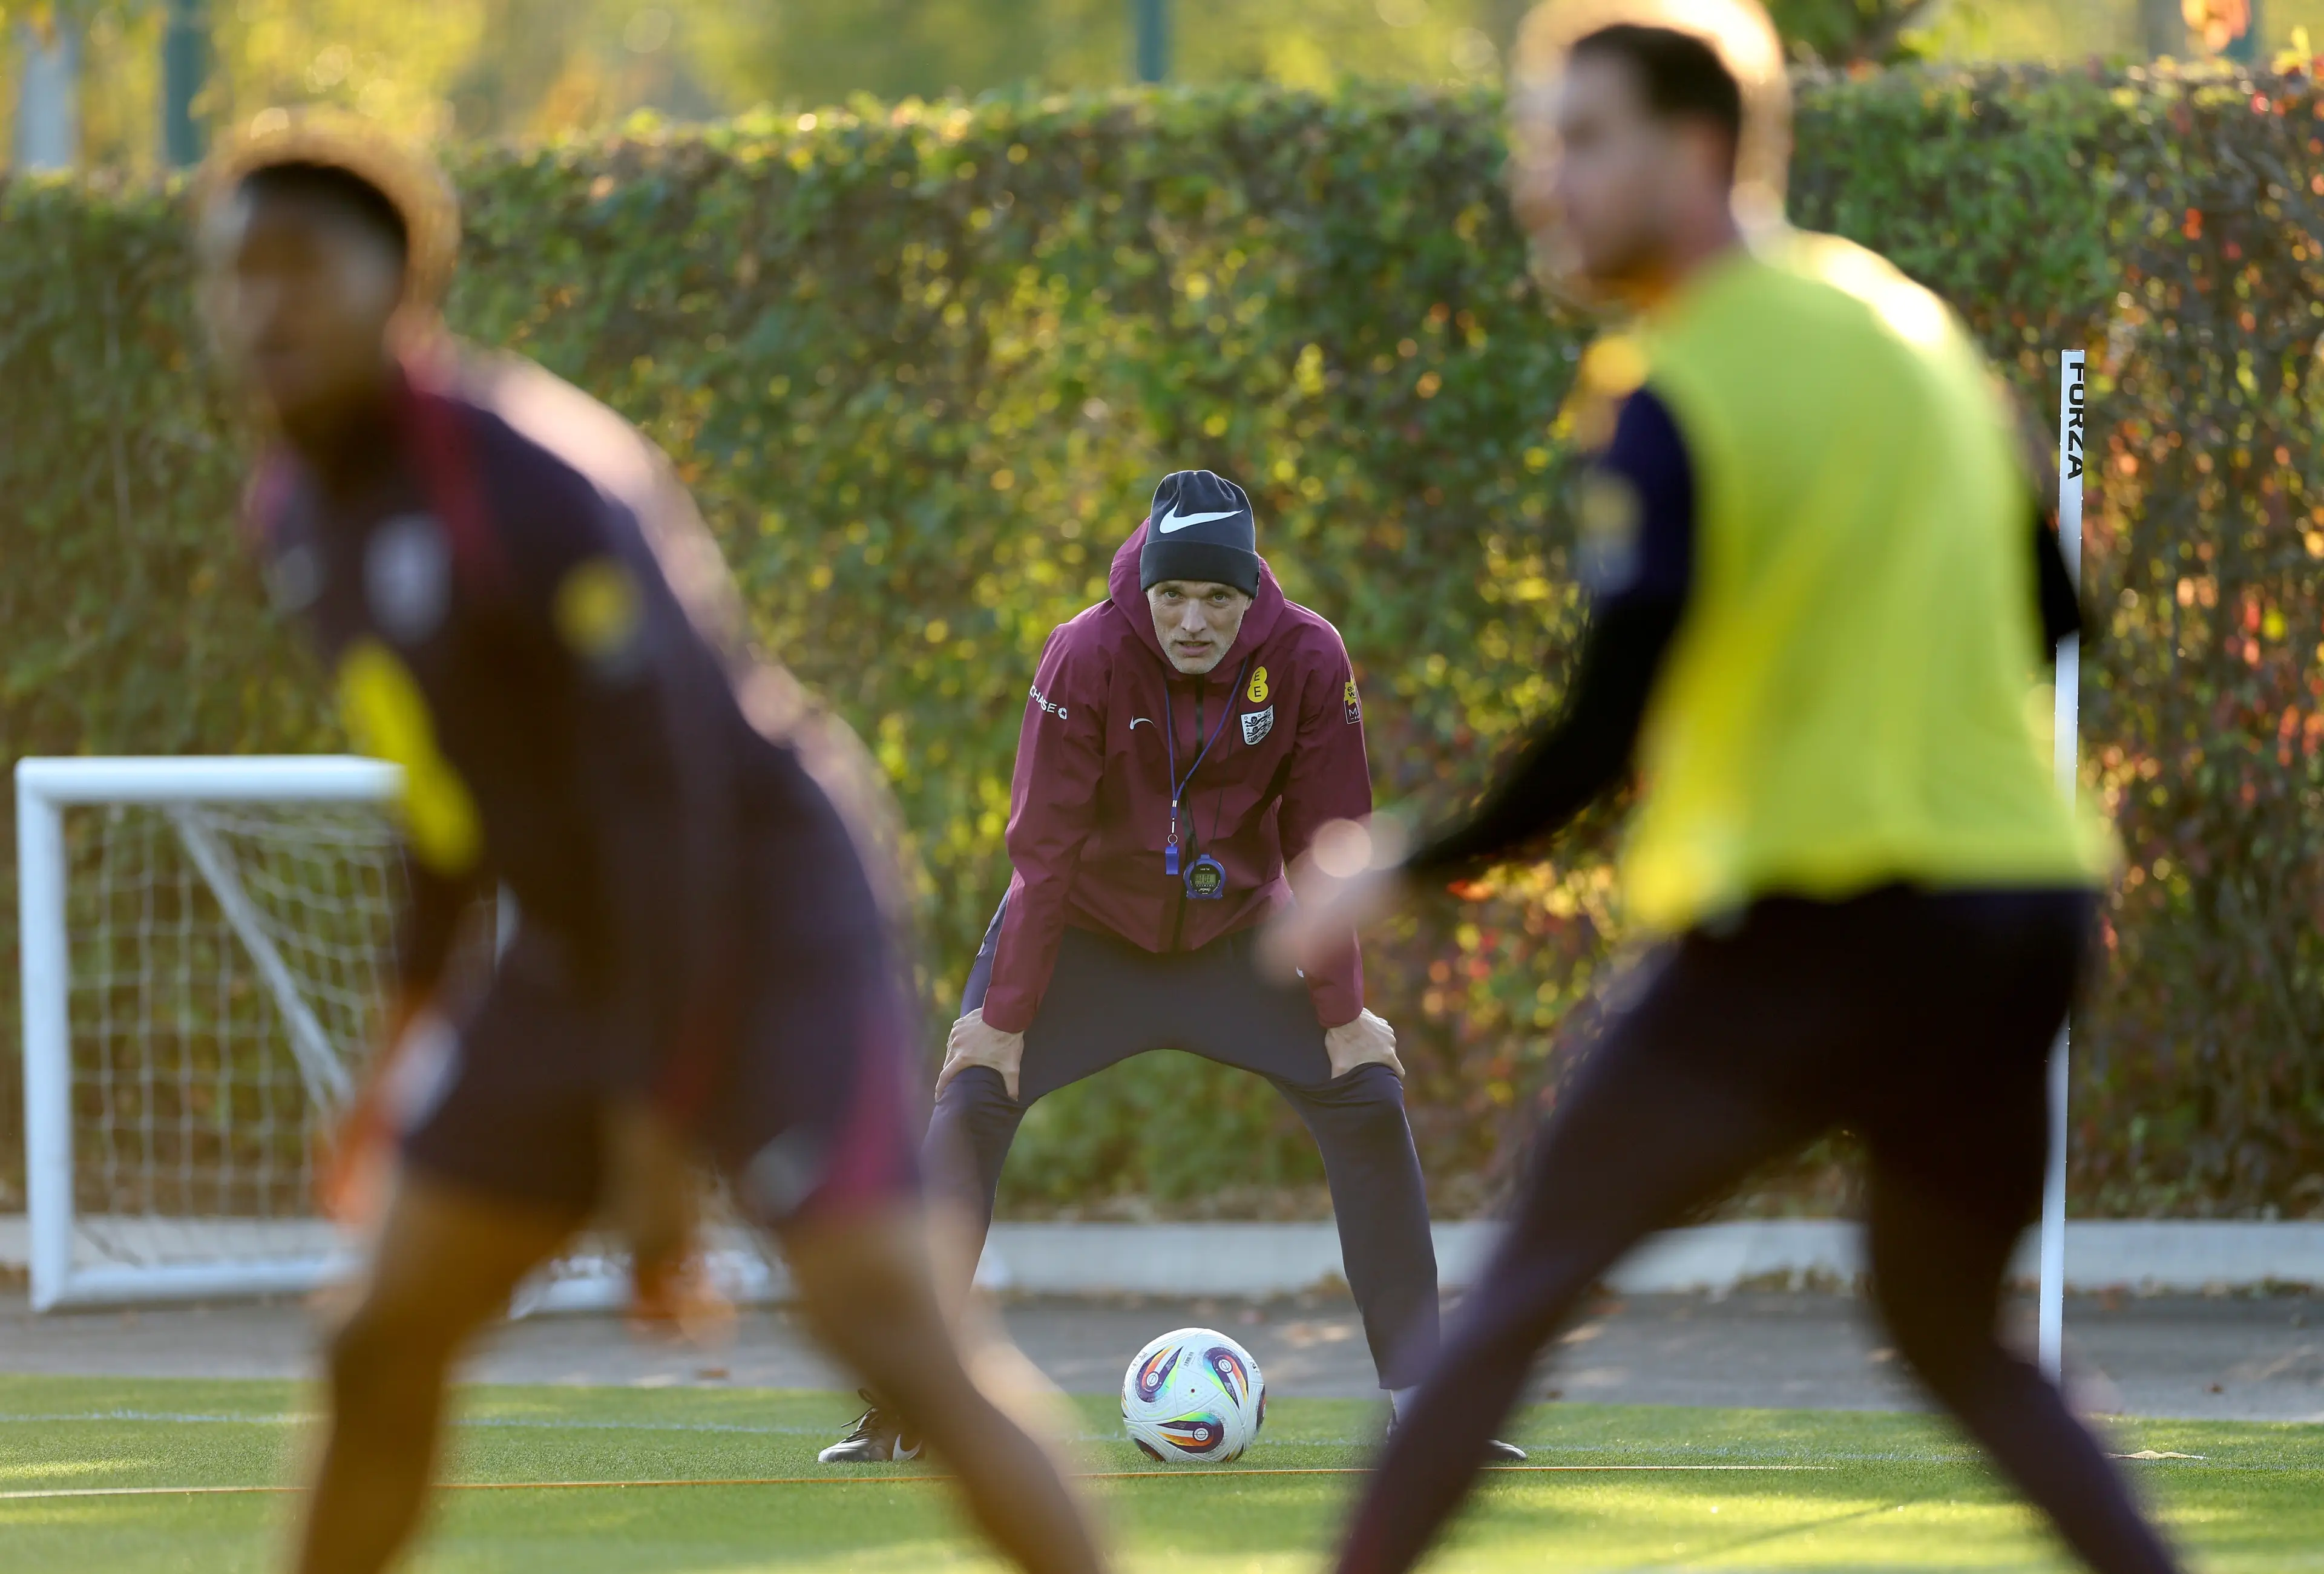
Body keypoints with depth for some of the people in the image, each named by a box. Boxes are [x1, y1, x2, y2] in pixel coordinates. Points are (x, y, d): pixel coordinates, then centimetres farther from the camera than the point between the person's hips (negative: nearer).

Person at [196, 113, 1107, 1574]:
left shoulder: (535, 477, -25)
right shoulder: (303, 508, 2)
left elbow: (672, 791, -26)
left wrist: (649, 1128, -26)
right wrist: (423, 1007, 20)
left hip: (772, 922, -8)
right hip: (589, 948, 8)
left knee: (892, 1338, -22)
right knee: (383, 1355, 7)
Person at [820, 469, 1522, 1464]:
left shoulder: (1309, 661, -18)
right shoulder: (1086, 658, -24)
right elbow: (1042, 851, -22)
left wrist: (1342, 1016, -11)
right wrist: (1005, 1017, -21)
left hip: (1236, 931, 2)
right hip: (1089, 932, -2)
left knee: (1369, 1103, -9)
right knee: (969, 1105, -17)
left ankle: (1418, 1402, -1)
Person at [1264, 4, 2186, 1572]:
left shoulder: (1675, 404, -11)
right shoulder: (1912, 327, 11)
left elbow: (1600, 734, -16)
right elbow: (2046, 613, 19)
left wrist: (1400, 872, -5)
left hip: (1818, 926, -7)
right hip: (2026, 896, 7)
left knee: (1525, 1289, 0)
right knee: (1953, 1336, 22)